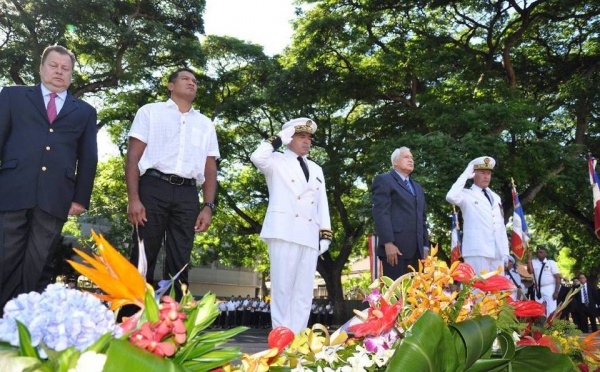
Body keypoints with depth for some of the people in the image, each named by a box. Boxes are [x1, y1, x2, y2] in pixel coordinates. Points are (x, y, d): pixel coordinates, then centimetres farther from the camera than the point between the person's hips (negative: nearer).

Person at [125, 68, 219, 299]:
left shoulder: (206, 124, 21)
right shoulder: (151, 112, 11)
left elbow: (210, 168, 16)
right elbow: (133, 156, 3)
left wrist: (208, 206, 3)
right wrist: (133, 198, -10)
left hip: (187, 196, 3)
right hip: (153, 188, -3)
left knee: (179, 265, 4)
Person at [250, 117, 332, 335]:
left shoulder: (316, 169, 24)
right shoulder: (277, 161, 10)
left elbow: (322, 204, 17)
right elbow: (257, 157, -13)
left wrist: (325, 233, 7)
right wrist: (279, 139, -2)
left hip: (309, 235, 5)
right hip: (285, 231, -5)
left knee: (304, 292, 3)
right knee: (283, 288, -6)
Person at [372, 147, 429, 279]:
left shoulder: (417, 187, 27)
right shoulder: (383, 180, 3)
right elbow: (380, 212, -9)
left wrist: (425, 246, 16)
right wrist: (388, 243, -18)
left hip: (416, 249, 7)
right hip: (395, 247, -7)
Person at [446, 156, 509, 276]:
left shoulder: (496, 197, 21)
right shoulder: (467, 194, 1)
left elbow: (501, 226, 20)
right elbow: (451, 197, -23)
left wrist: (505, 251, 13)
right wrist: (465, 175, -13)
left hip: (497, 252, 6)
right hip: (477, 251, -6)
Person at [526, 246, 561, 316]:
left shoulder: (551, 262, -2)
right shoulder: (534, 262, 5)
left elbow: (557, 277, -5)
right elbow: (530, 271, -13)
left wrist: (556, 292, -13)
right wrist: (529, 258, -17)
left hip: (549, 289, -4)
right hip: (538, 290, 4)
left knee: (550, 311, -5)